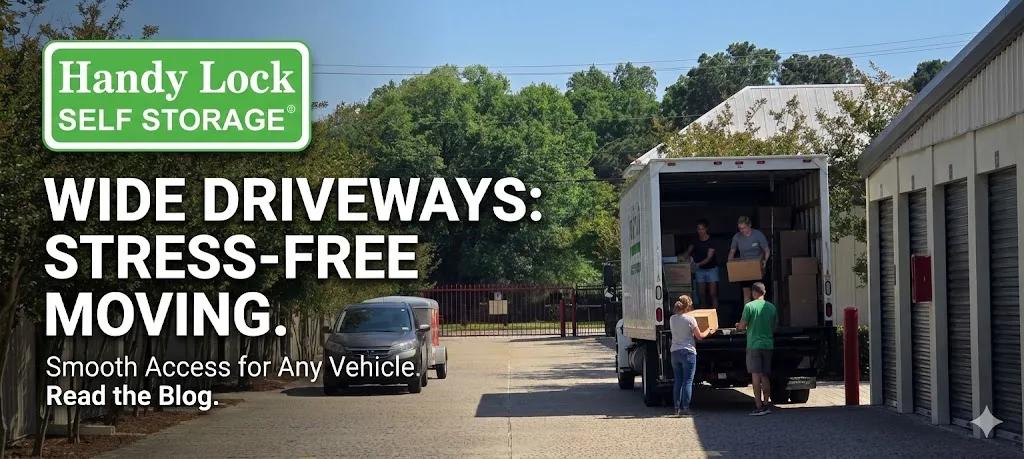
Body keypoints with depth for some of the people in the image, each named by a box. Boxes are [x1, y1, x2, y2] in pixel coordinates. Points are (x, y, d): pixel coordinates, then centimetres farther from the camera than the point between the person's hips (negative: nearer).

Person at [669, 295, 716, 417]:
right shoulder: (690, 319, -12)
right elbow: (700, 336, -7)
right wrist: (708, 331, 13)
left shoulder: (672, 319, 6)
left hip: (675, 352, 6)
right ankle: (685, 408, -5)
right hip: (688, 352, -6)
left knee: (677, 381, 10)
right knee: (687, 382, -3)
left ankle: (677, 407, 10)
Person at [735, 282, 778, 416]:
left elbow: (742, 325, -7)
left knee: (756, 376, -4)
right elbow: (775, 326, 12)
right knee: (765, 376, 12)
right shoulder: (772, 307, 5)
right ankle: (766, 405, 13)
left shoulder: (749, 306, -9)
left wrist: (738, 326, 16)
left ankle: (758, 407, -7)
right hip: (768, 345, 5)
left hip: (754, 345, -4)